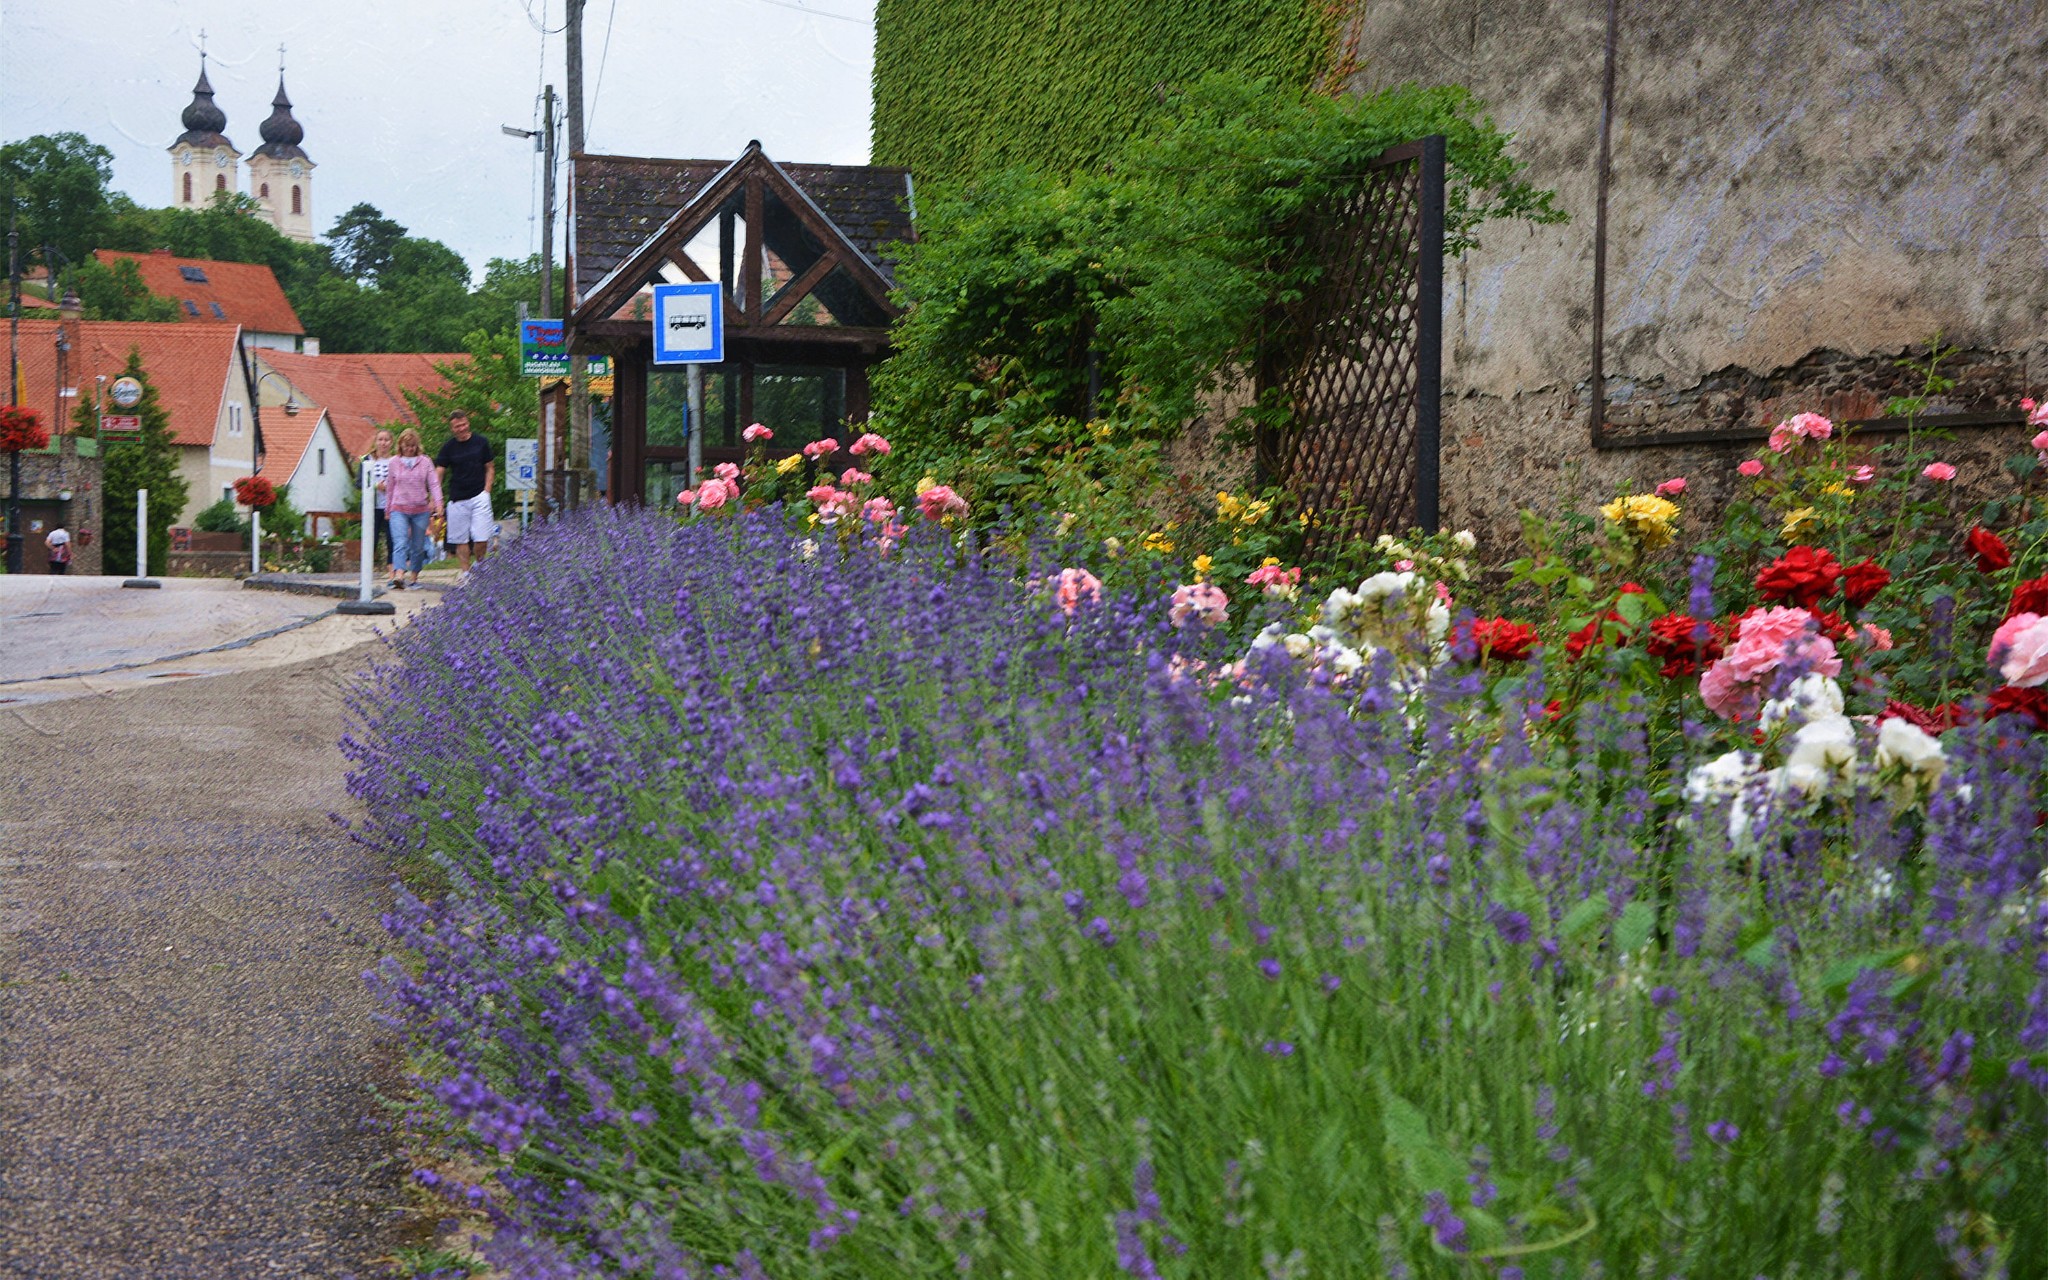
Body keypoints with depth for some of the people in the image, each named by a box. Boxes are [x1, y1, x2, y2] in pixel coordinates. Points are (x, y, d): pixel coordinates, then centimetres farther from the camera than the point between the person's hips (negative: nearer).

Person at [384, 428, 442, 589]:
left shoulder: (424, 462, 5)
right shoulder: (394, 463, 6)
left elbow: (434, 483, 0)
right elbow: (390, 487, 14)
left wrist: (438, 503, -13)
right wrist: (388, 508, 17)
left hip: (421, 510, 1)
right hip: (399, 509, -1)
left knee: (418, 546, 7)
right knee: (400, 544, -17)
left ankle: (413, 577, 20)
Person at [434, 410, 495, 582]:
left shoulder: (481, 443, 5)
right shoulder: (448, 447, 4)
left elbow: (490, 468, 12)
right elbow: (439, 473, 3)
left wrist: (486, 490, 0)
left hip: (479, 497, -1)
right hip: (457, 500, 1)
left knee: (481, 538, -8)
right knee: (461, 539, 4)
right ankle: (464, 571, 12)